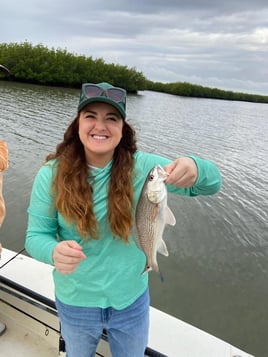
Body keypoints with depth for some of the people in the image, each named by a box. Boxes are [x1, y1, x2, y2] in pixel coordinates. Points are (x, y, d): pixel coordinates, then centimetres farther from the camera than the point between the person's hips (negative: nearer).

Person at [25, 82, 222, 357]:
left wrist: (194, 168, -40)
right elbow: (36, 235, -13)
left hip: (132, 300, 1)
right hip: (76, 303, 0)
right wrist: (54, 252, -37)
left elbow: (211, 184, -15)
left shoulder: (142, 167, -17)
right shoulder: (51, 175, -18)